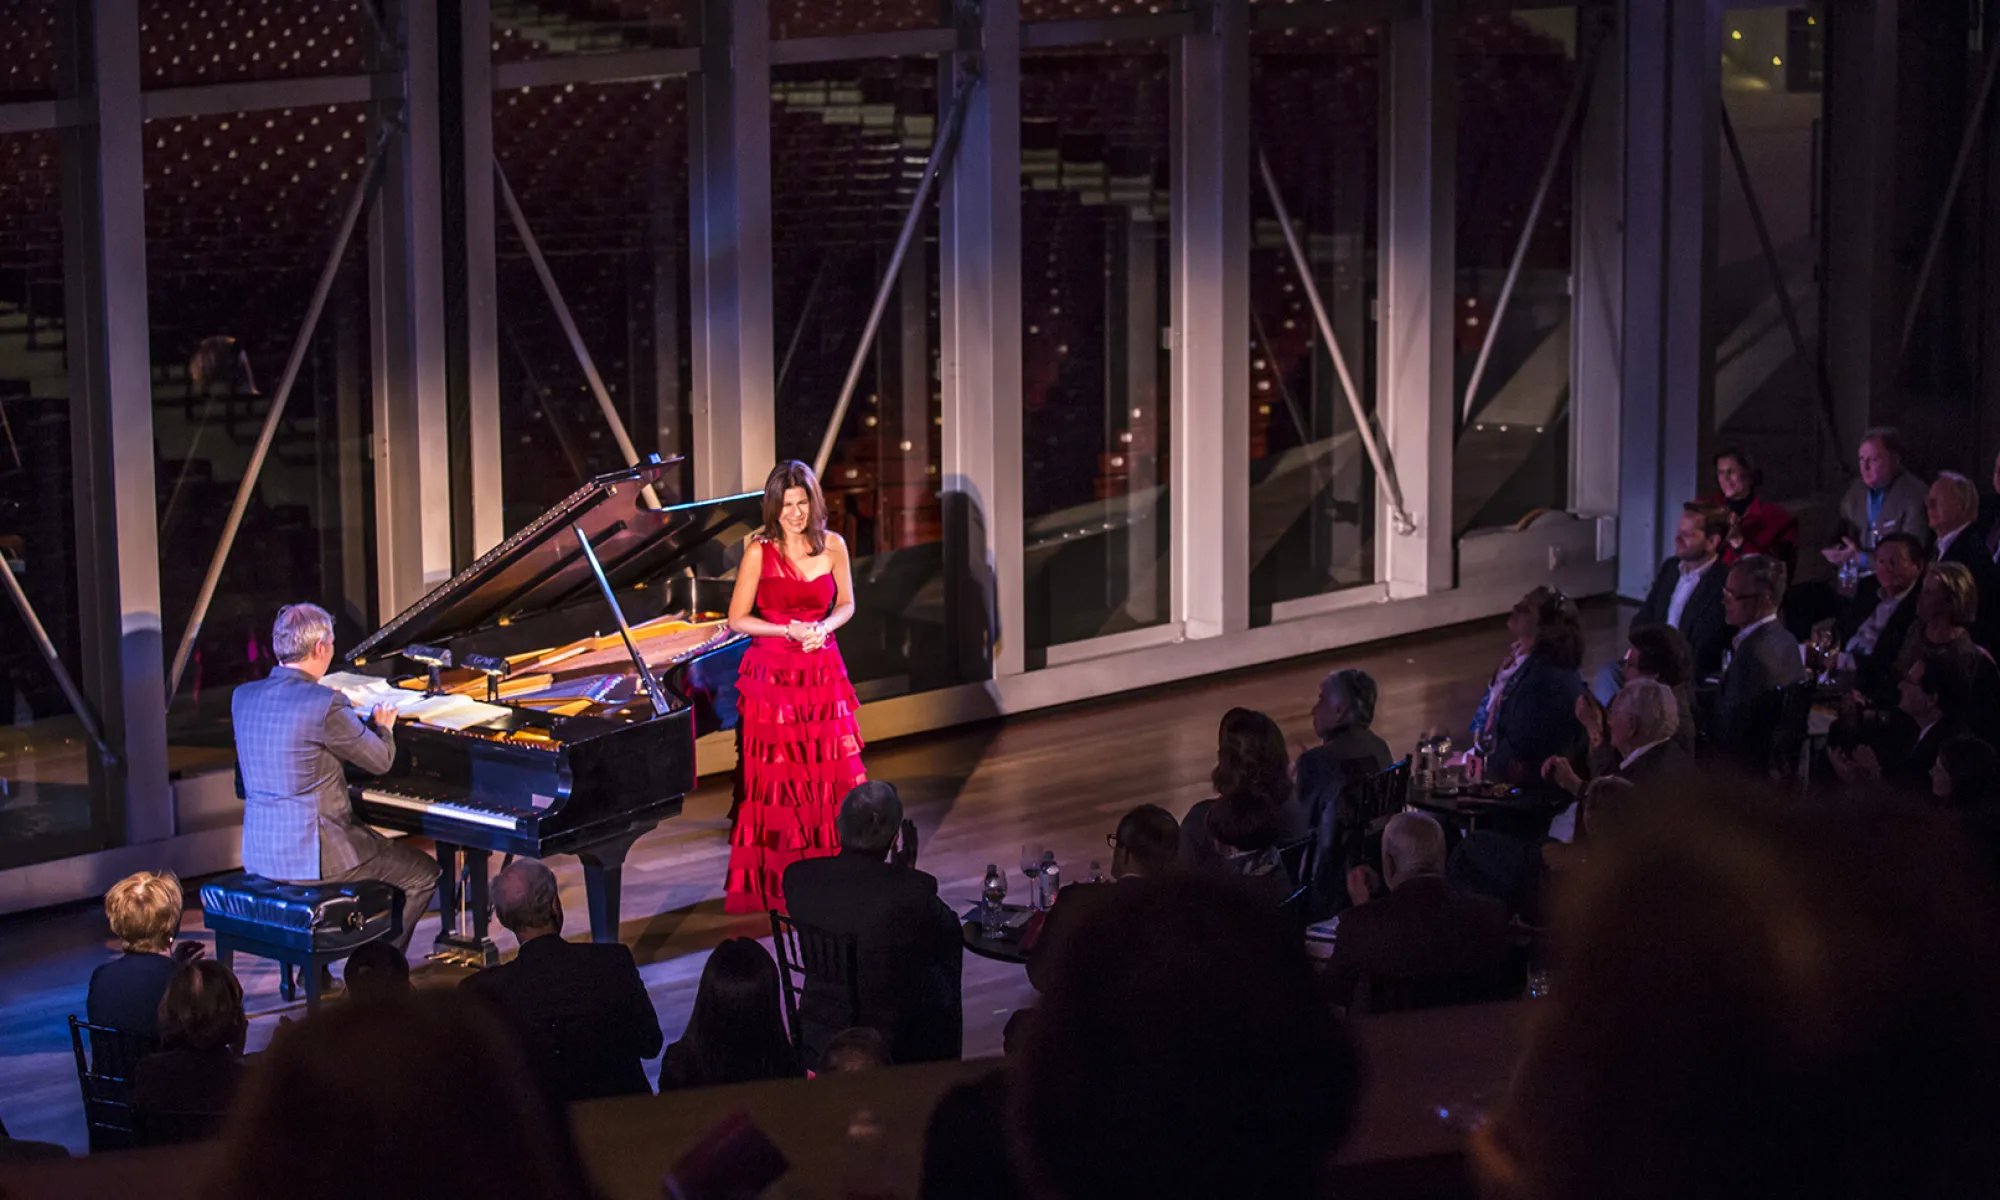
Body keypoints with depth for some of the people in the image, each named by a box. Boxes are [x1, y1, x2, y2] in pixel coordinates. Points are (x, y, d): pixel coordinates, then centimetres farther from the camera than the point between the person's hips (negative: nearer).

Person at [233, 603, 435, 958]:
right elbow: (380, 761, -6)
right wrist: (383, 727, 16)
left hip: (259, 851, 8)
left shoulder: (243, 697, 4)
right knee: (423, 875, 9)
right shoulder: (324, 704, -19)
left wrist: (368, 724, 29)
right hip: (309, 855, -8)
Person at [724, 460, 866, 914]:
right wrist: (788, 631, -16)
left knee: (831, 777, 0)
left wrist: (823, 628, -8)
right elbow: (737, 619, -3)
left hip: (822, 672, 2)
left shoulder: (832, 546, 1)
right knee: (775, 779, 0)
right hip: (772, 673, -2)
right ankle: (773, 885, 10)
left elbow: (846, 604, 13)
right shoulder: (760, 551, -7)